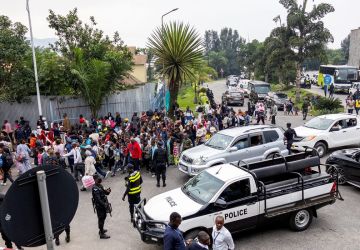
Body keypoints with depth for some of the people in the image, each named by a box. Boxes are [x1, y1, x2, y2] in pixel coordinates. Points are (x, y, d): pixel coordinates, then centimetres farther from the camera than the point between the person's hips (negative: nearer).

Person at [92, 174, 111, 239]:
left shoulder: (100, 186, 7)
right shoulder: (95, 188, -22)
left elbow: (104, 193, 11)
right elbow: (98, 199, -27)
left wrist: (107, 191, -11)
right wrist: (104, 204, -29)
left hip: (103, 205, 9)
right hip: (99, 206, -9)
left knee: (103, 217, 22)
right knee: (101, 218, -1)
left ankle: (101, 230, 40)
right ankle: (102, 234, 8)